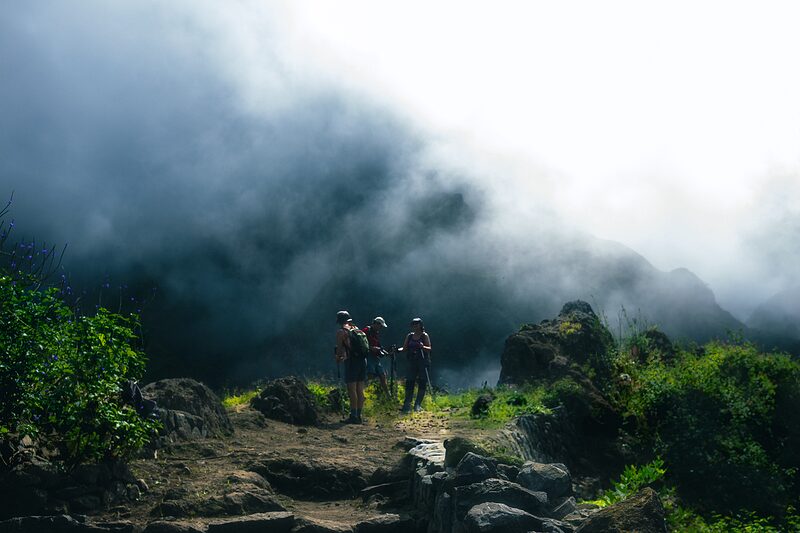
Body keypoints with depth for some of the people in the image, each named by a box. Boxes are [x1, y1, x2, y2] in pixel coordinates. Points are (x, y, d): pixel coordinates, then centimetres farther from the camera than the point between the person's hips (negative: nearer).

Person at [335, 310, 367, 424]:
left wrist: (338, 357, 18)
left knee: (352, 390, -6)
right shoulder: (355, 328, 17)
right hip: (362, 359, 7)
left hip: (351, 361, -7)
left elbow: (340, 347, -2)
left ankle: (354, 416, -9)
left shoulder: (341, 331, -2)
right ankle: (359, 416, 13)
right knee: (360, 390, 9)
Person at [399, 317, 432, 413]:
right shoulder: (409, 336, 10)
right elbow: (404, 348, 10)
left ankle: (418, 405, 1)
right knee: (409, 383, -3)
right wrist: (397, 350, -9)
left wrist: (422, 347, -27)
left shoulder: (424, 336, -1)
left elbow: (429, 349, -8)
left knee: (422, 384, -4)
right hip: (412, 362, 3)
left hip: (423, 362, -3)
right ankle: (407, 405, -2)